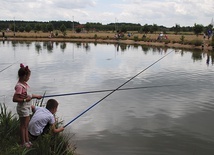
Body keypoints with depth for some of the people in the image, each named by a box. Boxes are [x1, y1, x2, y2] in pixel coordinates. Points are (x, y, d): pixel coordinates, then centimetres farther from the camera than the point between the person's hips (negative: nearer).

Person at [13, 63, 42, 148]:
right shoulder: (19, 86, -24)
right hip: (22, 108, -9)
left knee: (26, 125, 18)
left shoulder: (24, 84, 5)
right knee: (23, 126, 4)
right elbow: (14, 99, -26)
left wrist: (36, 96, 23)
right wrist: (25, 99, -25)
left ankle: (27, 140, 30)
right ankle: (23, 142, 17)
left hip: (27, 107, 9)